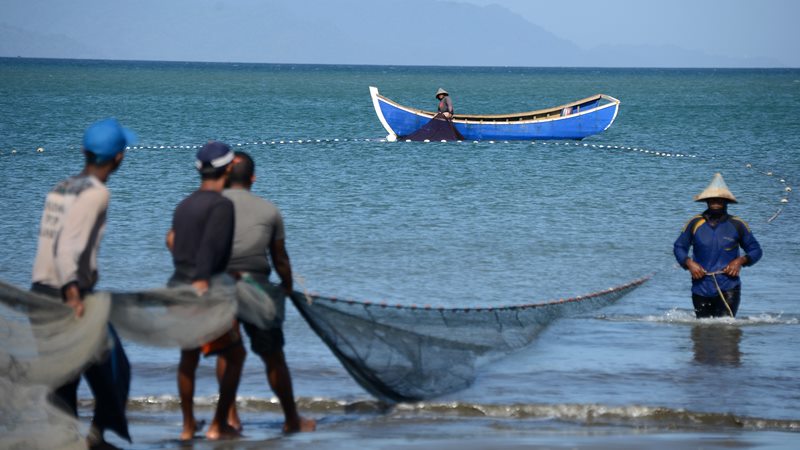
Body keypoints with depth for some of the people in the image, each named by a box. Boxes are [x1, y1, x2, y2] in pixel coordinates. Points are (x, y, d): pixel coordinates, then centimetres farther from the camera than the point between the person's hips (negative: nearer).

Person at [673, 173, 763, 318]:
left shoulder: (737, 225, 1)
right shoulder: (695, 224, 2)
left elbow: (755, 250, 10)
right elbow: (679, 247, 12)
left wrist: (741, 261, -9)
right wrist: (689, 263, -6)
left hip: (728, 288, -2)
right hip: (701, 288, 2)